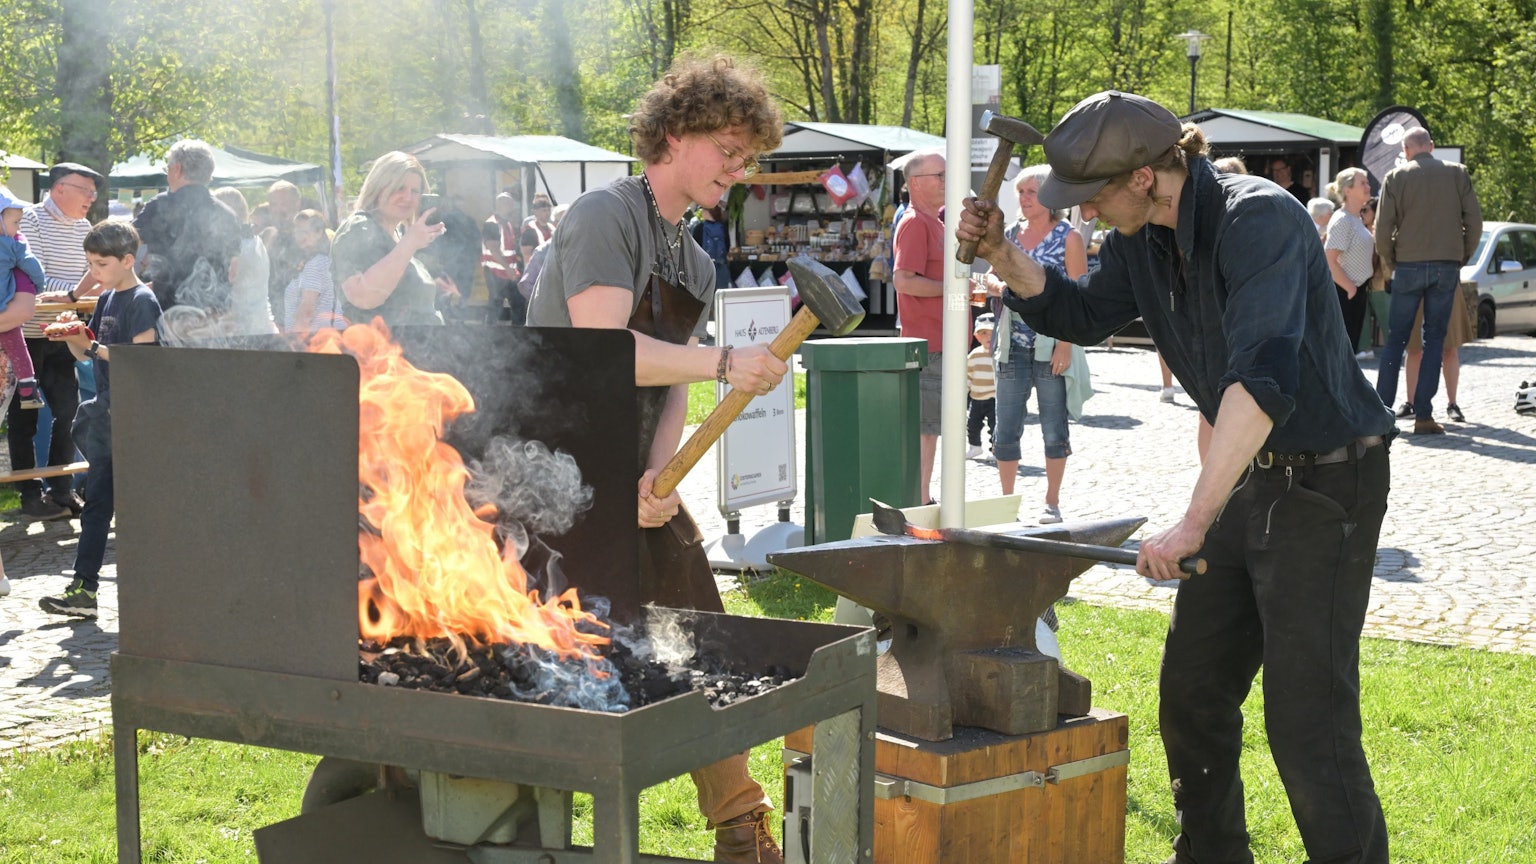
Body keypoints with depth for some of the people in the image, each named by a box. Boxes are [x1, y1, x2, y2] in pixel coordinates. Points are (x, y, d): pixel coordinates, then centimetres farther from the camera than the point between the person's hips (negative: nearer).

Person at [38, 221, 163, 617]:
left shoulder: (142, 302, -12)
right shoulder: (106, 299, 14)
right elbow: (86, 352, 18)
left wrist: (92, 346, -18)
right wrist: (71, 335, -1)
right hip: (106, 415, 9)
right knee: (96, 501, 8)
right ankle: (83, 588, 10)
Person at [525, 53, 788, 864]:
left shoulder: (697, 264, 15)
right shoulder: (606, 216, -12)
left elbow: (671, 385, 12)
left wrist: (659, 476, -5)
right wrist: (725, 363, -26)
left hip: (633, 479, 8)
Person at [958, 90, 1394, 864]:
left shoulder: (1259, 220, -26)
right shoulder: (1144, 237, 2)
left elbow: (1264, 377, -38)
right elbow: (1084, 314, 19)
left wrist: (1194, 522, -41)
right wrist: (1002, 256, 1)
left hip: (1326, 481, -9)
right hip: (1248, 475, 9)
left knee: (1306, 714, -11)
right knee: (1191, 690, 16)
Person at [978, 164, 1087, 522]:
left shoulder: (1067, 238, -3)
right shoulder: (1010, 234, 11)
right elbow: (992, 274, 20)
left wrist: (1066, 344, -15)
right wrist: (997, 286, -5)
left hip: (1051, 347, -4)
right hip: (1012, 346, 4)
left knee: (1054, 431, 4)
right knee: (1006, 429, 4)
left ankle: (1052, 502, 14)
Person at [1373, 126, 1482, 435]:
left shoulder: (1396, 177, -1)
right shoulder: (1457, 173, 4)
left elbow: (1383, 227, -5)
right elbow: (1475, 221, 1)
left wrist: (1389, 262, 10)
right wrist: (1462, 258, 13)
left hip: (1408, 266, -1)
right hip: (1447, 267, 1)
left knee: (1395, 339, 7)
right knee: (1435, 340, 5)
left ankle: (1381, 411, 5)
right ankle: (1423, 416, 0)